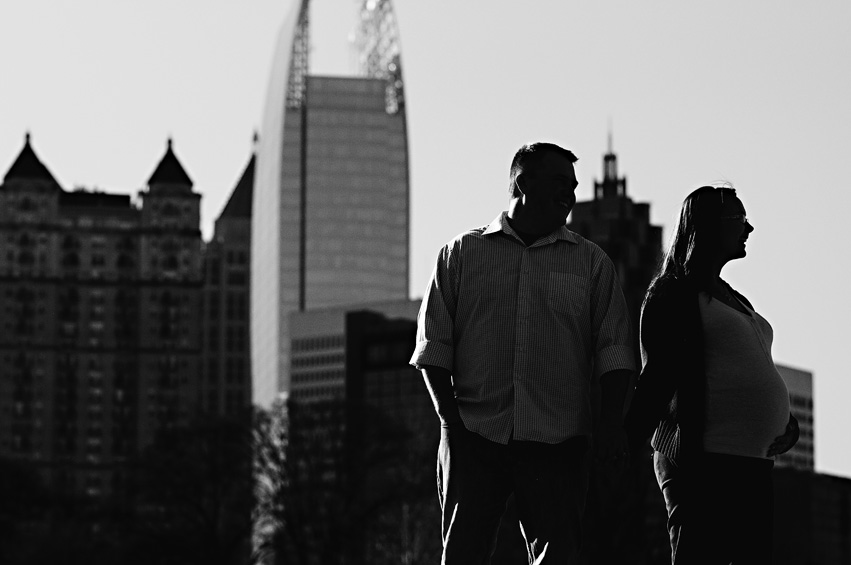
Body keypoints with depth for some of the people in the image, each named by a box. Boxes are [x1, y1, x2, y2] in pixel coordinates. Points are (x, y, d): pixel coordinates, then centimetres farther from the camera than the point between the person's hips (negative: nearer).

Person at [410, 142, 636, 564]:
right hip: (474, 434, -1)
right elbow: (433, 346, 6)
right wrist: (451, 422, -4)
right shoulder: (462, 252, 10)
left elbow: (613, 350, 8)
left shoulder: (591, 261, 13)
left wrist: (611, 425, -5)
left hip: (557, 441, 1)